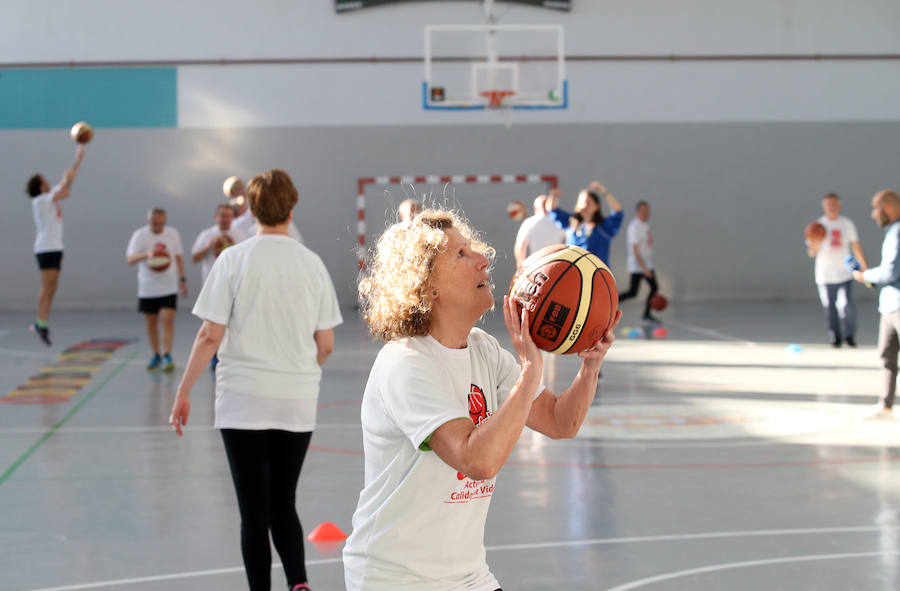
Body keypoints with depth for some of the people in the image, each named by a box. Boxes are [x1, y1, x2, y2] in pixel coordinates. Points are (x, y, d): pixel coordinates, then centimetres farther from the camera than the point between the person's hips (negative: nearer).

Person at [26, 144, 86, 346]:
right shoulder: (40, 200, -10)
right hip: (46, 248, -9)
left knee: (51, 288, 5)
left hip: (55, 247, 9)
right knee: (47, 287, -12)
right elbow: (65, 192, -18)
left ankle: (41, 324, 5)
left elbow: (68, 181, 25)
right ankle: (41, 323, -13)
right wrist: (66, 179, 1)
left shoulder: (51, 197, 15)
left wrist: (78, 160, 26)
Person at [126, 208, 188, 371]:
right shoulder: (140, 235, -5)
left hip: (169, 288, 0)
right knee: (151, 322, 8)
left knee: (168, 320, -12)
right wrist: (146, 255, -34)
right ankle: (156, 356, 22)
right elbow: (130, 259, -15)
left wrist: (182, 279, 10)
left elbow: (179, 257, 15)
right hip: (147, 288, 0)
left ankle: (167, 357, -10)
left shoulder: (173, 234, 4)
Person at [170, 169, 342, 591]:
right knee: (283, 505, 14)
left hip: (244, 400, -3)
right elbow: (326, 345, 5)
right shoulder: (312, 263, 2)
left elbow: (210, 336, -7)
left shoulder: (234, 259, -5)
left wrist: (184, 392, 1)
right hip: (298, 403, 3)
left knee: (254, 512, 4)